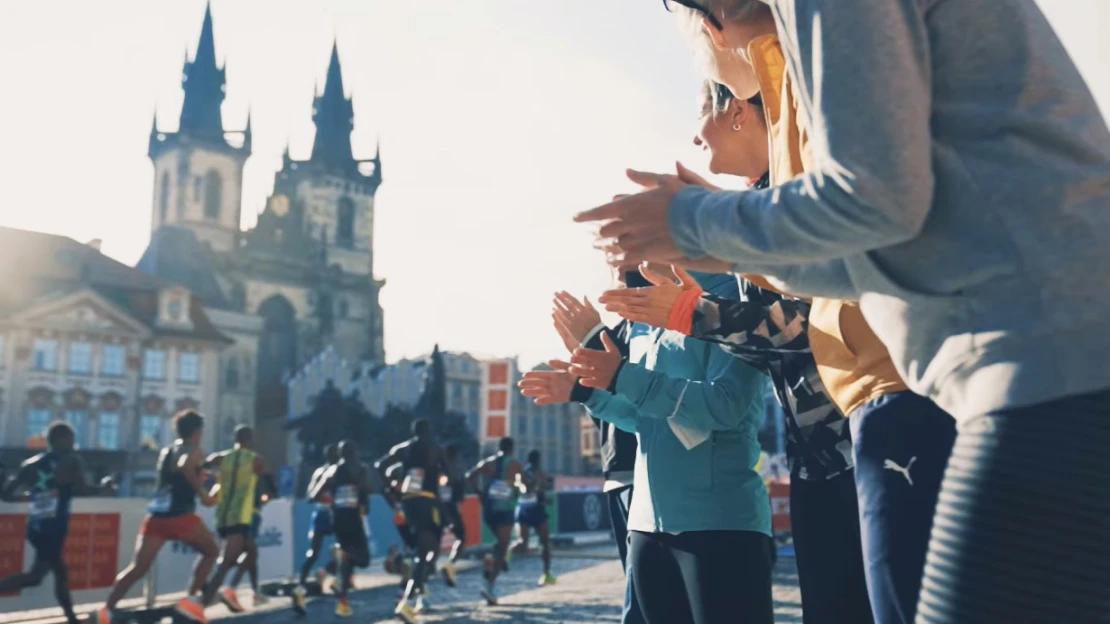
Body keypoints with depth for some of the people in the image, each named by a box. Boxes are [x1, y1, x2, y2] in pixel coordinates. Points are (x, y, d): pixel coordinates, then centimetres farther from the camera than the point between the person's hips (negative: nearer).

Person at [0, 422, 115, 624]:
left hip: (35, 525, 8)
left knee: (60, 572, 18)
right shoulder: (71, 461, -2)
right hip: (52, 526, -8)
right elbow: (79, 489, -15)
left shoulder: (31, 464, 14)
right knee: (35, 576, -8)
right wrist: (103, 488, 2)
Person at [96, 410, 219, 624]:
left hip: (156, 515, 6)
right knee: (211, 552, 15)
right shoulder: (195, 452, -1)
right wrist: (203, 494, -19)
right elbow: (185, 467, -24)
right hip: (180, 516, -6)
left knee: (138, 567, 4)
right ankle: (191, 600, 5)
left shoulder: (166, 451, 21)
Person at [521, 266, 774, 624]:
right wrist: (584, 389, 7)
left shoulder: (728, 295, -7)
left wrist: (626, 378, -21)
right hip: (649, 521, 8)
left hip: (721, 521, -8)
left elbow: (726, 405, -18)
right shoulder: (644, 321, 16)